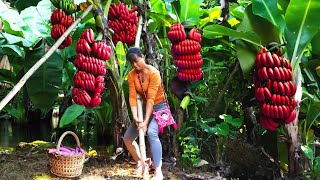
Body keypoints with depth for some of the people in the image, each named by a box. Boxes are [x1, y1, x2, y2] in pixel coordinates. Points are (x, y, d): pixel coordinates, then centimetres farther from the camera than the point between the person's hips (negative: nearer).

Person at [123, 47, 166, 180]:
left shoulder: (153, 73, -23)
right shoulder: (131, 75, -6)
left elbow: (151, 99, -29)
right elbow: (132, 97, -14)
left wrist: (146, 121, -33)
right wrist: (135, 117, -28)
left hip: (159, 107, -7)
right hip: (145, 107, 7)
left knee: (151, 132, -34)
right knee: (127, 138, 5)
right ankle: (140, 163, 27)